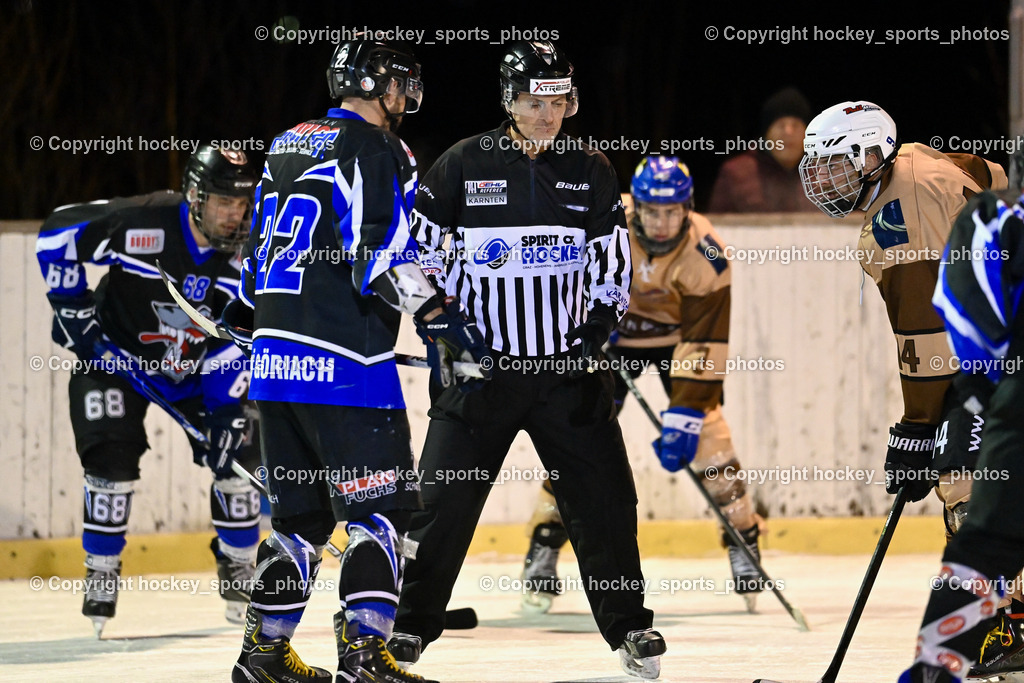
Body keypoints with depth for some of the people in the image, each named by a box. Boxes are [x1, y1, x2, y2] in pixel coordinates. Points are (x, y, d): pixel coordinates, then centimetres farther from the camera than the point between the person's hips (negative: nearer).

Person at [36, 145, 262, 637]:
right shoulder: (142, 222, -30)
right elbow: (57, 232, -18)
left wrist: (225, 406, -19)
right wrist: (72, 307, -16)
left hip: (200, 364, 3)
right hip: (115, 352, -3)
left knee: (235, 451, -5)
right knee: (112, 457, -15)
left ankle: (238, 565, 14)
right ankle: (101, 571, 1)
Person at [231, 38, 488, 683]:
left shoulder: (287, 147, 17)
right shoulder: (377, 152, -8)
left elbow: (260, 249, 25)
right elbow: (384, 260, -18)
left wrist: (253, 320, 36)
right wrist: (442, 318, -13)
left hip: (276, 357, 8)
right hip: (345, 358, -8)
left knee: (302, 512, 16)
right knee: (383, 506, -6)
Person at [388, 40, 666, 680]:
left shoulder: (591, 171, 4)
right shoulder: (463, 166, -3)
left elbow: (612, 269, 8)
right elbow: (420, 254, 2)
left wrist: (593, 341, -3)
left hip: (566, 367, 2)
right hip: (481, 364, -2)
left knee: (603, 498, -1)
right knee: (445, 496, -3)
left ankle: (629, 626, 12)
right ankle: (411, 626, 9)